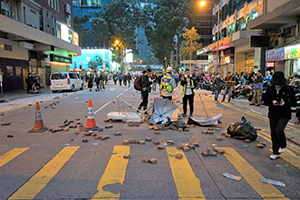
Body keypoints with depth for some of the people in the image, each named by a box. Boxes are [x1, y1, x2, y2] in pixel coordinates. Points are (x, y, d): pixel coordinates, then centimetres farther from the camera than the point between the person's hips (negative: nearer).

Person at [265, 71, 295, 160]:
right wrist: (272, 102, -17)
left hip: (284, 115, -4)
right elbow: (266, 101, 4)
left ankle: (283, 146, 11)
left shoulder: (289, 89, -5)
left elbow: (293, 102, -2)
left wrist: (285, 103, -21)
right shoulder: (270, 89, 2)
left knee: (278, 130, -22)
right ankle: (276, 153, 24)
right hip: (273, 115, 4)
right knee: (273, 133, 8)